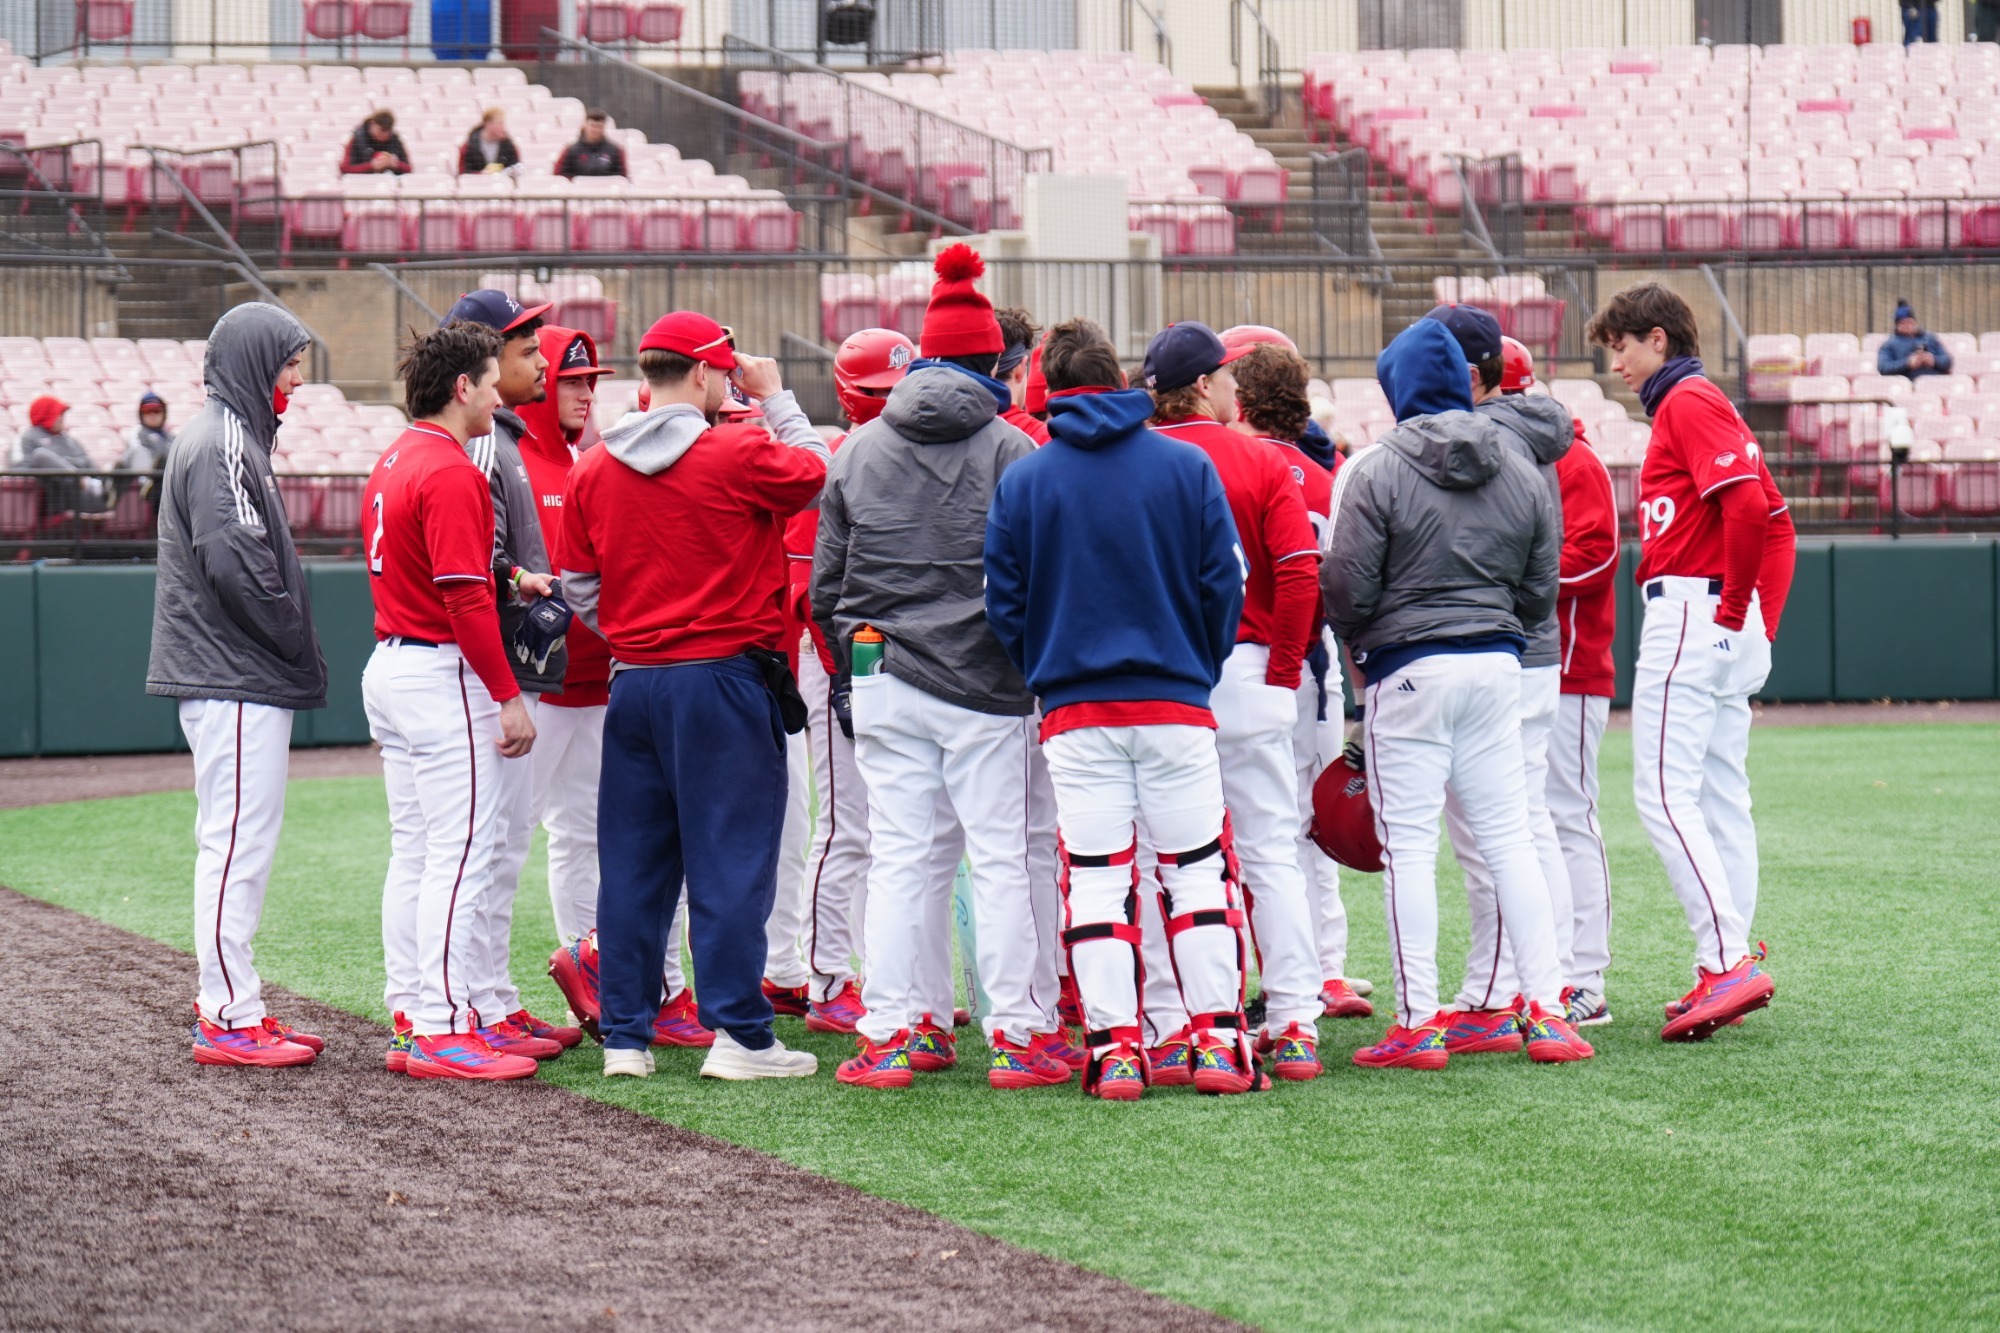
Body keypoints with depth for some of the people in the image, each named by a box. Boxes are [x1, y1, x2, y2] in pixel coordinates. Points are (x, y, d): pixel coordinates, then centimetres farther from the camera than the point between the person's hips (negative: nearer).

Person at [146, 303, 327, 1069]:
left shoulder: (233, 439, 19)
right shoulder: (222, 445, -13)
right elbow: (234, 565, -22)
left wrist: (295, 659, 12)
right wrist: (301, 651, -14)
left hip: (241, 682, 11)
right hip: (236, 681, -11)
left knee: (238, 845, 13)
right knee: (237, 843, -9)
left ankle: (229, 1006, 19)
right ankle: (229, 1020, -8)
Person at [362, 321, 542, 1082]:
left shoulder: (394, 462, 14)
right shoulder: (451, 473, -16)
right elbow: (464, 599, -21)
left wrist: (508, 584, 13)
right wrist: (508, 697, -18)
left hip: (390, 668, 10)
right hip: (442, 676, -10)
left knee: (413, 853, 12)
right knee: (460, 854, -9)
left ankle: (411, 1019, 15)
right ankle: (444, 1033, -10)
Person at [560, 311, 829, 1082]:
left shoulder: (593, 471, 5)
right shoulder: (738, 454, -10)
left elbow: (578, 587, 11)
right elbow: (816, 471, 7)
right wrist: (775, 400, 16)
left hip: (633, 683, 5)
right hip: (724, 678, -5)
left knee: (632, 862, 9)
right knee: (731, 858, -2)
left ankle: (625, 1034, 11)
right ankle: (738, 1033, -3)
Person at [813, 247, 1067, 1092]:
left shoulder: (857, 452, 6)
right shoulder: (1011, 451, -6)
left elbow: (825, 585, 11)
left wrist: (852, 663, 21)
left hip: (886, 686, 3)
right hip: (985, 684, -3)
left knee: (896, 855, 7)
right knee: (1001, 855, 2)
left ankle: (885, 1037, 6)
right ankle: (1017, 1036, 4)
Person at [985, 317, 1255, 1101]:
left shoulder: (1022, 481, 0)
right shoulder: (1187, 467, -1)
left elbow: (1003, 605, 3)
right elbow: (1224, 584, 0)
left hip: (1074, 710, 0)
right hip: (1176, 706, 0)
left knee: (1095, 878, 2)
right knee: (1198, 869, 6)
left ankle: (1114, 1047, -2)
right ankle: (1217, 1039, 2)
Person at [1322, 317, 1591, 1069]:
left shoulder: (1375, 472, -9)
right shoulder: (1521, 473, 7)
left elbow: (1348, 587, -9)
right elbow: (1540, 591, 11)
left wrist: (1358, 644, 12)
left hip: (1410, 669, -5)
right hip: (1497, 667, 5)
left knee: (1409, 846, -1)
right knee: (1509, 837, 9)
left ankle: (1418, 1022, -2)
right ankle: (1546, 1009, 6)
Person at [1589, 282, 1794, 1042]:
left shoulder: (1688, 403, -8)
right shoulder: (1701, 404, 22)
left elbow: (1748, 504, -23)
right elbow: (1776, 521, 22)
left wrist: (1733, 608, -17)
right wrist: (1764, 620, 15)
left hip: (1689, 613, -10)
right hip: (1722, 629, 10)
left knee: (1665, 794, -13)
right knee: (1720, 799, 10)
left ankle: (1729, 961, -20)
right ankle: (1728, 972, 11)